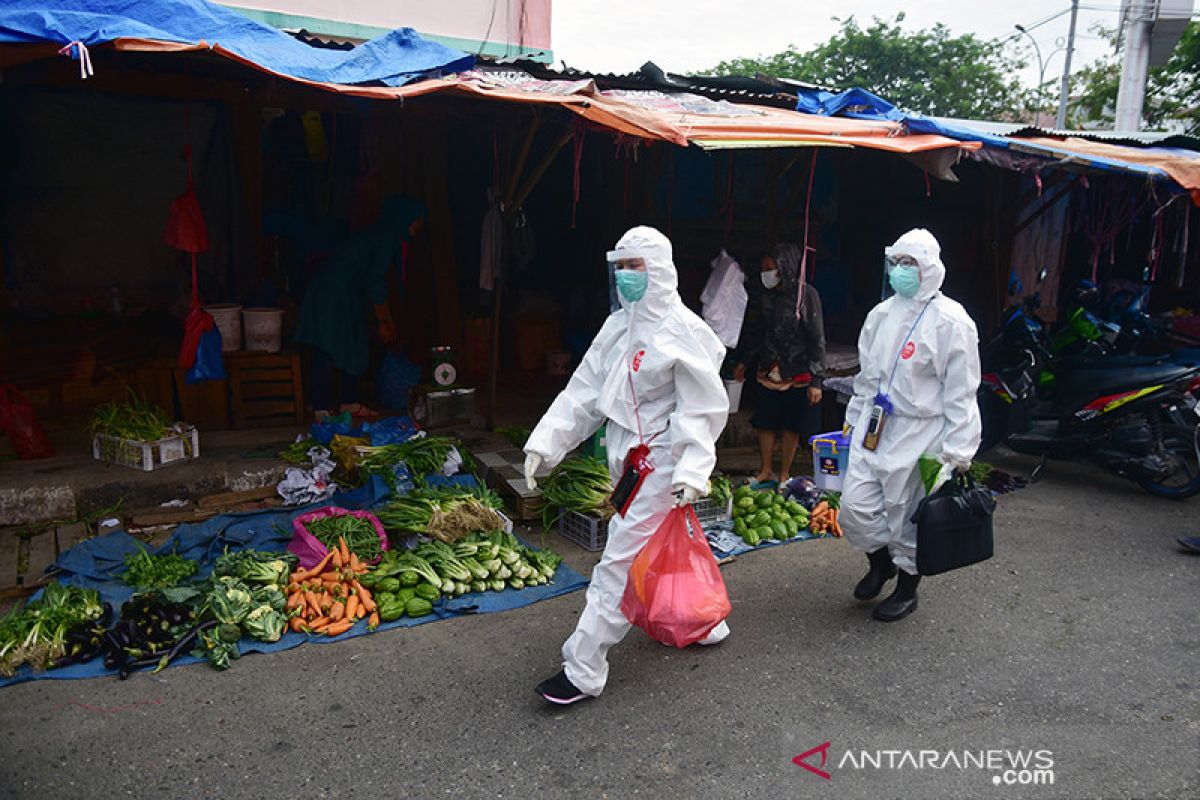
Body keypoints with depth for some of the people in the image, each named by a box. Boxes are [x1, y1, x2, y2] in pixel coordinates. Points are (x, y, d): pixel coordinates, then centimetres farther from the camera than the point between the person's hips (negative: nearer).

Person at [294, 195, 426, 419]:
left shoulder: (384, 235, 18)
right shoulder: (389, 238, -12)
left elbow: (376, 281, 25)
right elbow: (376, 282, -17)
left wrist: (388, 321, 28)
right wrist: (383, 322, -9)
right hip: (336, 291, -10)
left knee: (355, 348, 14)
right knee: (327, 351, -10)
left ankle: (350, 404, 21)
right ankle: (321, 410, -9)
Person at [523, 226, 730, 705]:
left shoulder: (683, 331, -14)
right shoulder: (618, 325, 9)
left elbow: (703, 409, -16)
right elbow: (584, 391, 6)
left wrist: (692, 472, -27)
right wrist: (544, 443, -1)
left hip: (658, 466, -8)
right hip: (628, 462, 8)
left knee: (620, 564, -5)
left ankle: (583, 673, 4)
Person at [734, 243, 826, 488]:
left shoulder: (806, 294, -12)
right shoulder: (769, 295, 5)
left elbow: (816, 339, -12)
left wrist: (815, 380, -15)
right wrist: (744, 361, 21)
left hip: (797, 374, -5)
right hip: (769, 371, 5)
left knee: (792, 426, 6)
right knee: (764, 423, 7)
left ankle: (784, 474, 19)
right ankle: (765, 471, 21)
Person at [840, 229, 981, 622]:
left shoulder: (950, 320, -10)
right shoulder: (881, 314, 10)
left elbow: (961, 391, -11)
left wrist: (958, 451, -12)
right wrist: (855, 418, 21)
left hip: (921, 433, -6)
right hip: (876, 427, 6)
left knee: (908, 516, 5)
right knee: (855, 507, 2)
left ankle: (906, 590, 27)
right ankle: (880, 561, 32)